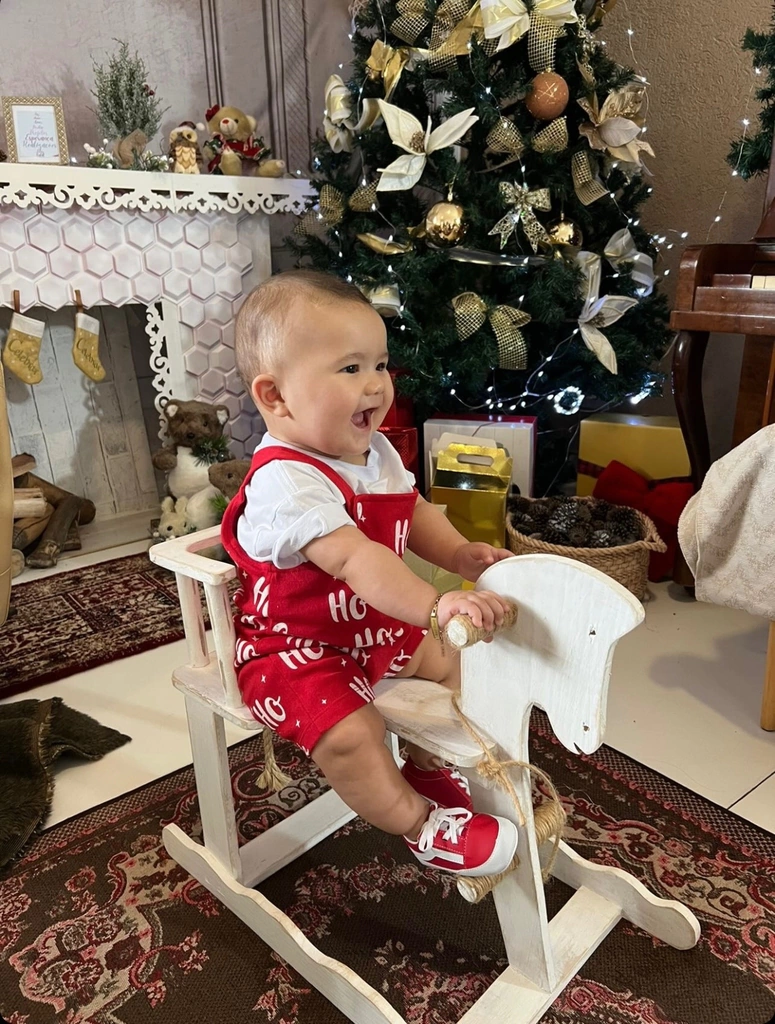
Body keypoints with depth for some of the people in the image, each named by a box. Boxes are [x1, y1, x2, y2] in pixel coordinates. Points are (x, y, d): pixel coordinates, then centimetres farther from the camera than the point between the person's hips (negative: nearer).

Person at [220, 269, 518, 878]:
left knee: (448, 661, 14)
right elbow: (355, 559, -43)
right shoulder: (285, 480, -32)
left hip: (374, 627, 9)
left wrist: (460, 554, -8)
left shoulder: (376, 453, -2)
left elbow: (413, 512, 10)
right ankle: (419, 824, -3)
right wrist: (437, 606, -52)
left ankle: (426, 768, 35)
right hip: (294, 650, -8)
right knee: (349, 731, -28)